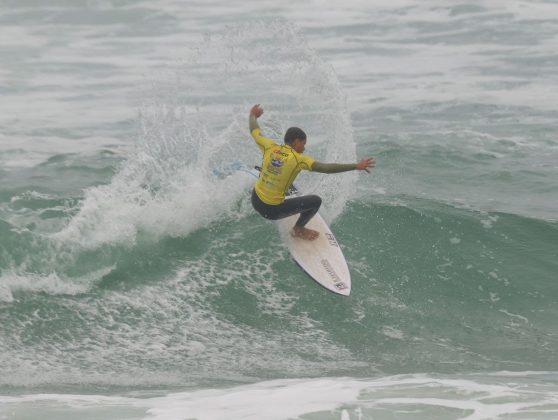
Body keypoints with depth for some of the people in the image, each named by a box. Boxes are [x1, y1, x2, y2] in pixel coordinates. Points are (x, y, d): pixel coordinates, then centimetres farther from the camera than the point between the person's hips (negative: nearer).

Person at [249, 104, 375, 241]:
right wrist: (356, 166, -25)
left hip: (255, 200, 6)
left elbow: (254, 131, 12)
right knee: (316, 201, 5)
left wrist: (253, 116, 33)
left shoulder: (270, 147, -6)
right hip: (272, 211, -6)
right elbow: (327, 168, -26)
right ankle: (298, 229, 24)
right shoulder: (298, 159, -18)